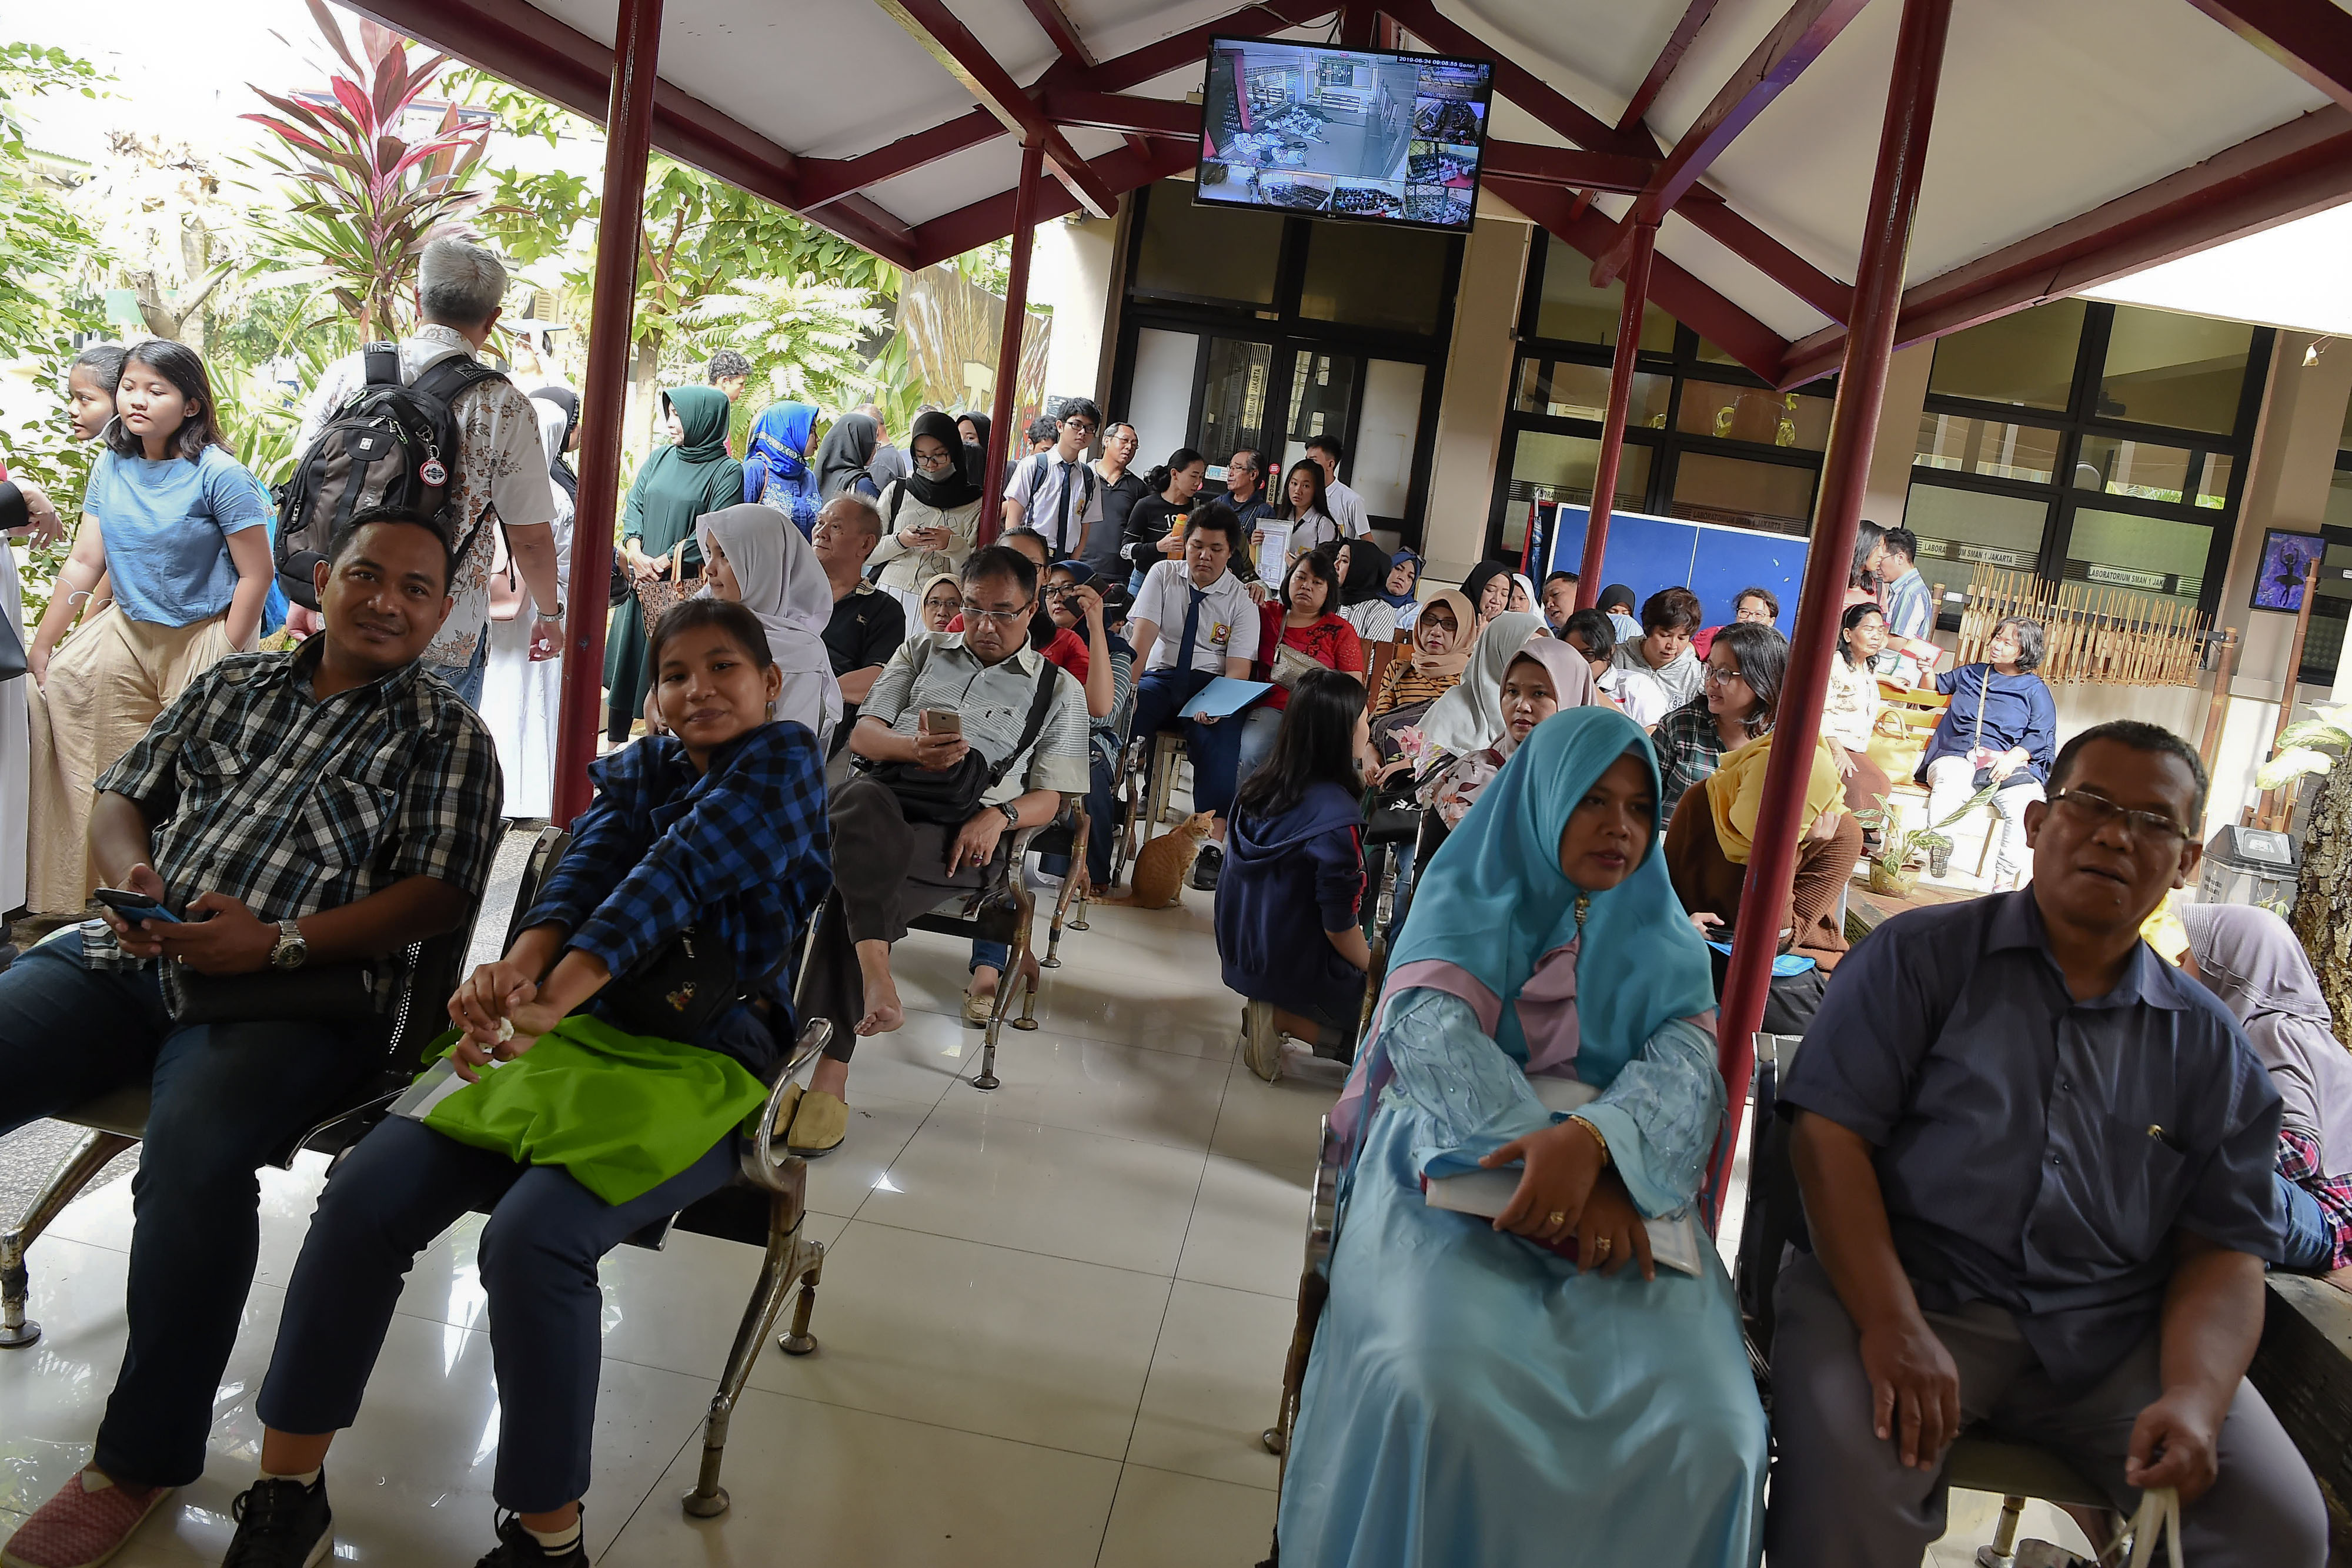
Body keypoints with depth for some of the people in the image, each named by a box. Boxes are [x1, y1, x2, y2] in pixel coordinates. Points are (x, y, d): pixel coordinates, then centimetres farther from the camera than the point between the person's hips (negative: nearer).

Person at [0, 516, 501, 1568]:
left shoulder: (447, 735, 7)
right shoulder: (234, 684, 22)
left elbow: (440, 896, -3)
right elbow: (121, 797, 23)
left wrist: (277, 942, -15)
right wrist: (131, 874, -1)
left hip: (294, 992, -5)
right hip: (123, 958, 5)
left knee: (192, 1154, -32)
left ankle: (141, 1460, -14)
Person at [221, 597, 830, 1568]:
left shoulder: (785, 758, 1)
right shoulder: (638, 769, 19)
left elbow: (683, 870, -14)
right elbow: (588, 866, -1)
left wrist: (556, 997, -27)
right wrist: (516, 970, -23)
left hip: (707, 1063, -5)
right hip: (587, 1039, 6)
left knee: (531, 1233, -30)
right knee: (367, 1188, -15)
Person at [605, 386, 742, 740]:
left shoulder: (727, 471, -6)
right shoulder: (660, 458, 10)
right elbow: (633, 506, 9)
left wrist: (664, 562, -13)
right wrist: (636, 554, -8)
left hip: (684, 588, -5)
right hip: (640, 581, 5)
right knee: (627, 659, 8)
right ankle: (615, 742, 18)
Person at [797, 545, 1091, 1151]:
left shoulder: (1058, 689, 20)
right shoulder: (923, 652, 27)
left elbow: (1049, 798, 13)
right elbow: (863, 733, 17)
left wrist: (999, 816, -10)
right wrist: (912, 749, -7)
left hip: (962, 834, -2)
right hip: (886, 793, 2)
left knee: (855, 891, -31)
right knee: (864, 804, -38)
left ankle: (829, 1074, -33)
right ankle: (875, 975, -50)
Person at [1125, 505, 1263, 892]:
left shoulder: (1241, 599, 3)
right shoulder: (1163, 575, 6)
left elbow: (1238, 668, -6)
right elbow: (1142, 635, -6)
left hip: (1211, 683, -1)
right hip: (1161, 675, 1)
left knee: (1218, 739, -33)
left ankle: (1214, 845, -31)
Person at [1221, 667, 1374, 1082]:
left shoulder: (1259, 789, -4)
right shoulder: (1337, 817, -27)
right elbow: (1340, 928, -22)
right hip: (1299, 968, -8)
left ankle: (1276, 1010, 7)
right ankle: (1284, 1018, -6)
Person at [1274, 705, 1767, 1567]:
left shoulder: (1663, 943, 20)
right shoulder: (1468, 903, 13)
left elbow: (1687, 1067, -1)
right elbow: (1431, 1034, -6)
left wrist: (1592, 1144, -26)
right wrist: (1553, 1153, -25)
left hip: (1625, 1189, 2)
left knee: (1709, 1429, -26)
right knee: (1441, 1389, -33)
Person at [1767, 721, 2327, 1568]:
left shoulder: (2210, 1045, 14)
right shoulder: (1920, 956, 3)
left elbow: (2224, 1247, 10)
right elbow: (1830, 1132, -6)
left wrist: (2195, 1398, -10)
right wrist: (1892, 1327, -18)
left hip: (2113, 1335, 4)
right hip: (1903, 1289, -4)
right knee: (1850, 1486, -31)